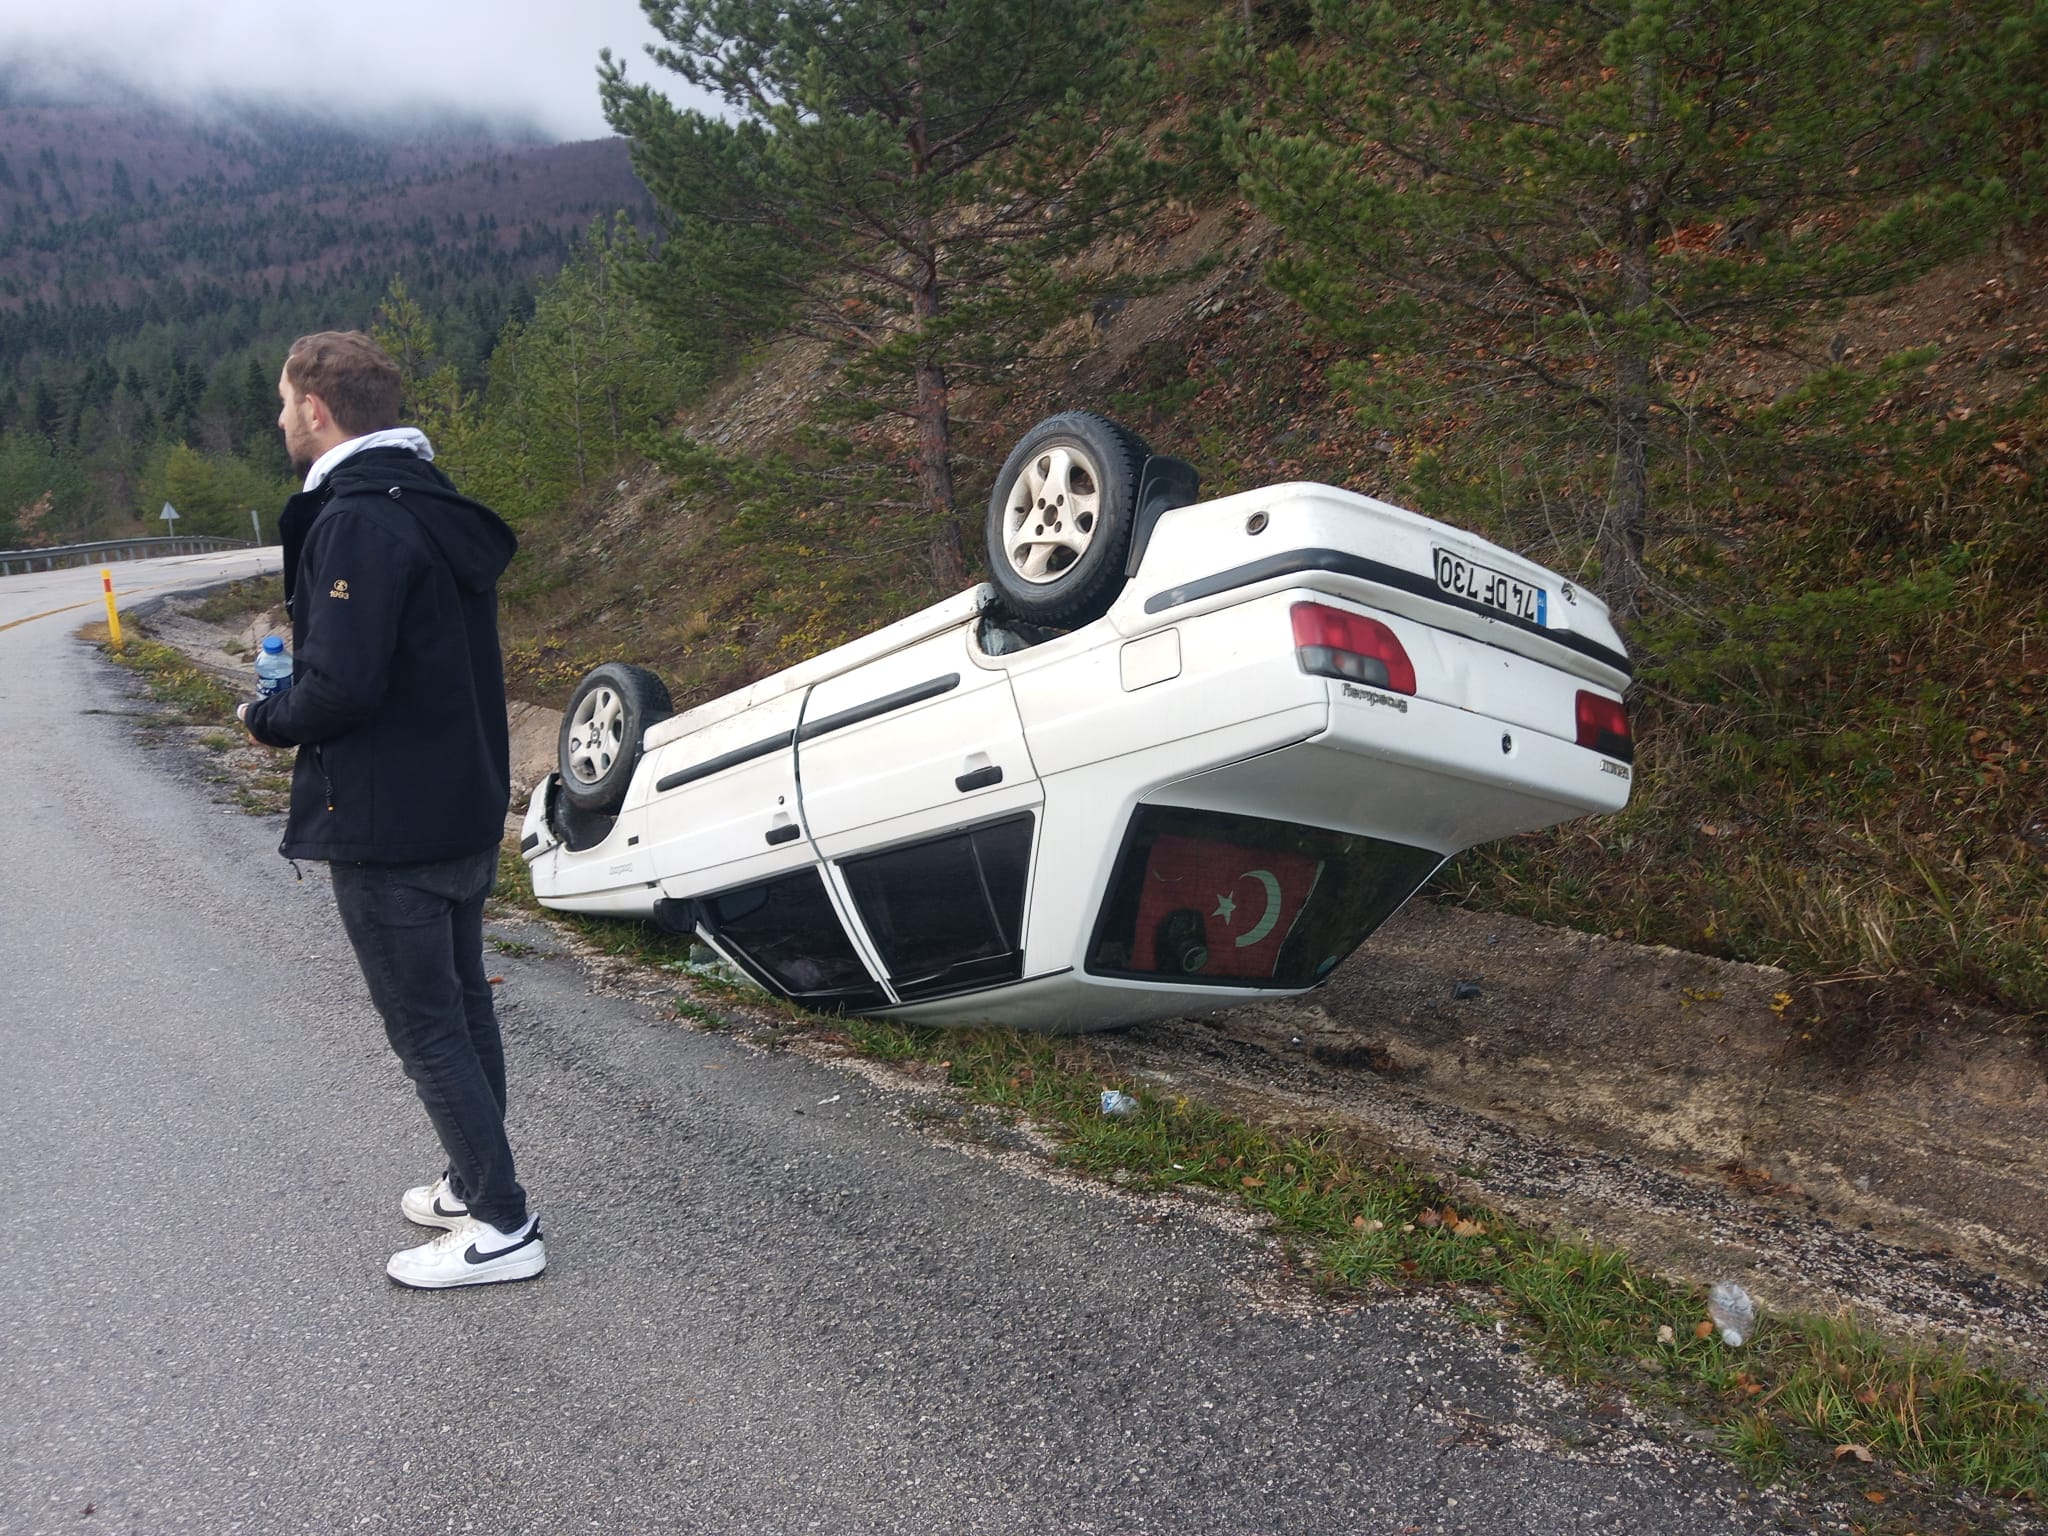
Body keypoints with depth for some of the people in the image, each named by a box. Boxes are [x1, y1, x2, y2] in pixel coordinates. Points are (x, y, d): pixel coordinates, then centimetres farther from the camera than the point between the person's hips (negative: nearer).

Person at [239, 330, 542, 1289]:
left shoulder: (358, 520, -20)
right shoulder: (437, 507, 10)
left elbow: (341, 684, -27)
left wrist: (268, 720, -7)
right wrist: (290, 702, 14)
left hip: (387, 827, -10)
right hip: (467, 810, 10)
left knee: (425, 1029, 1)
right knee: (462, 1008, 19)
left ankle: (502, 1228, 10)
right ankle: (476, 1185, 34)